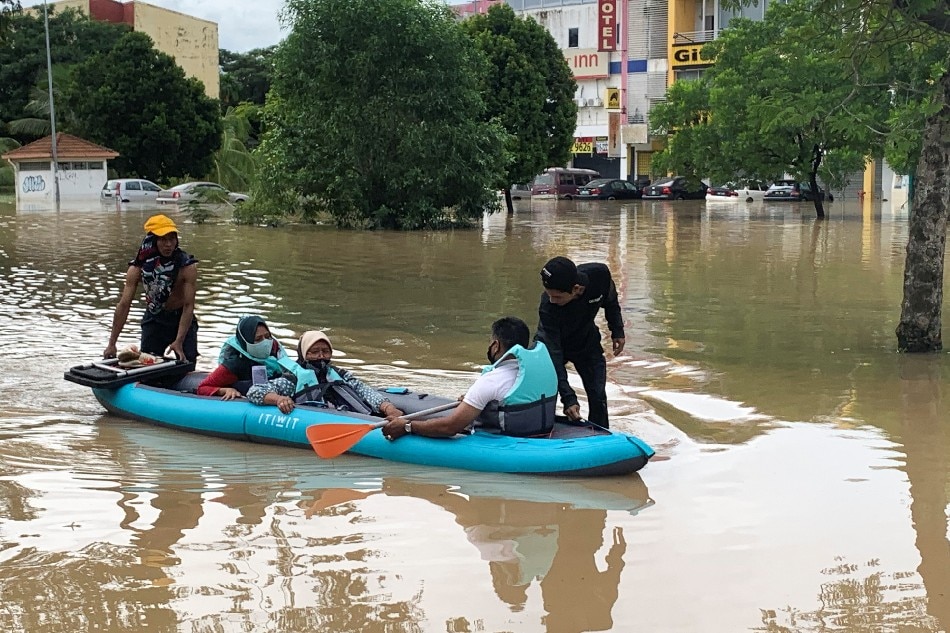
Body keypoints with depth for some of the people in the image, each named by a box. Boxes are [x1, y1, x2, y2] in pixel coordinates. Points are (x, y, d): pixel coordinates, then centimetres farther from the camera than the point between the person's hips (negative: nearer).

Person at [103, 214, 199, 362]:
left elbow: (188, 305, -23)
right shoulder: (138, 268, -16)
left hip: (181, 318, -1)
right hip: (154, 320, 2)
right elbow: (123, 305, -15)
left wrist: (179, 341, -33)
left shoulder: (187, 266, -22)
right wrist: (111, 344, -18)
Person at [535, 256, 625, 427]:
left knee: (598, 398, -2)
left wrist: (617, 330, -5)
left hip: (587, 341, 3)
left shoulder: (600, 275, -32)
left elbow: (610, 300, -4)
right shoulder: (547, 306, -39)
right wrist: (568, 398, -42)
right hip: (553, 343, -2)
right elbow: (553, 353, -36)